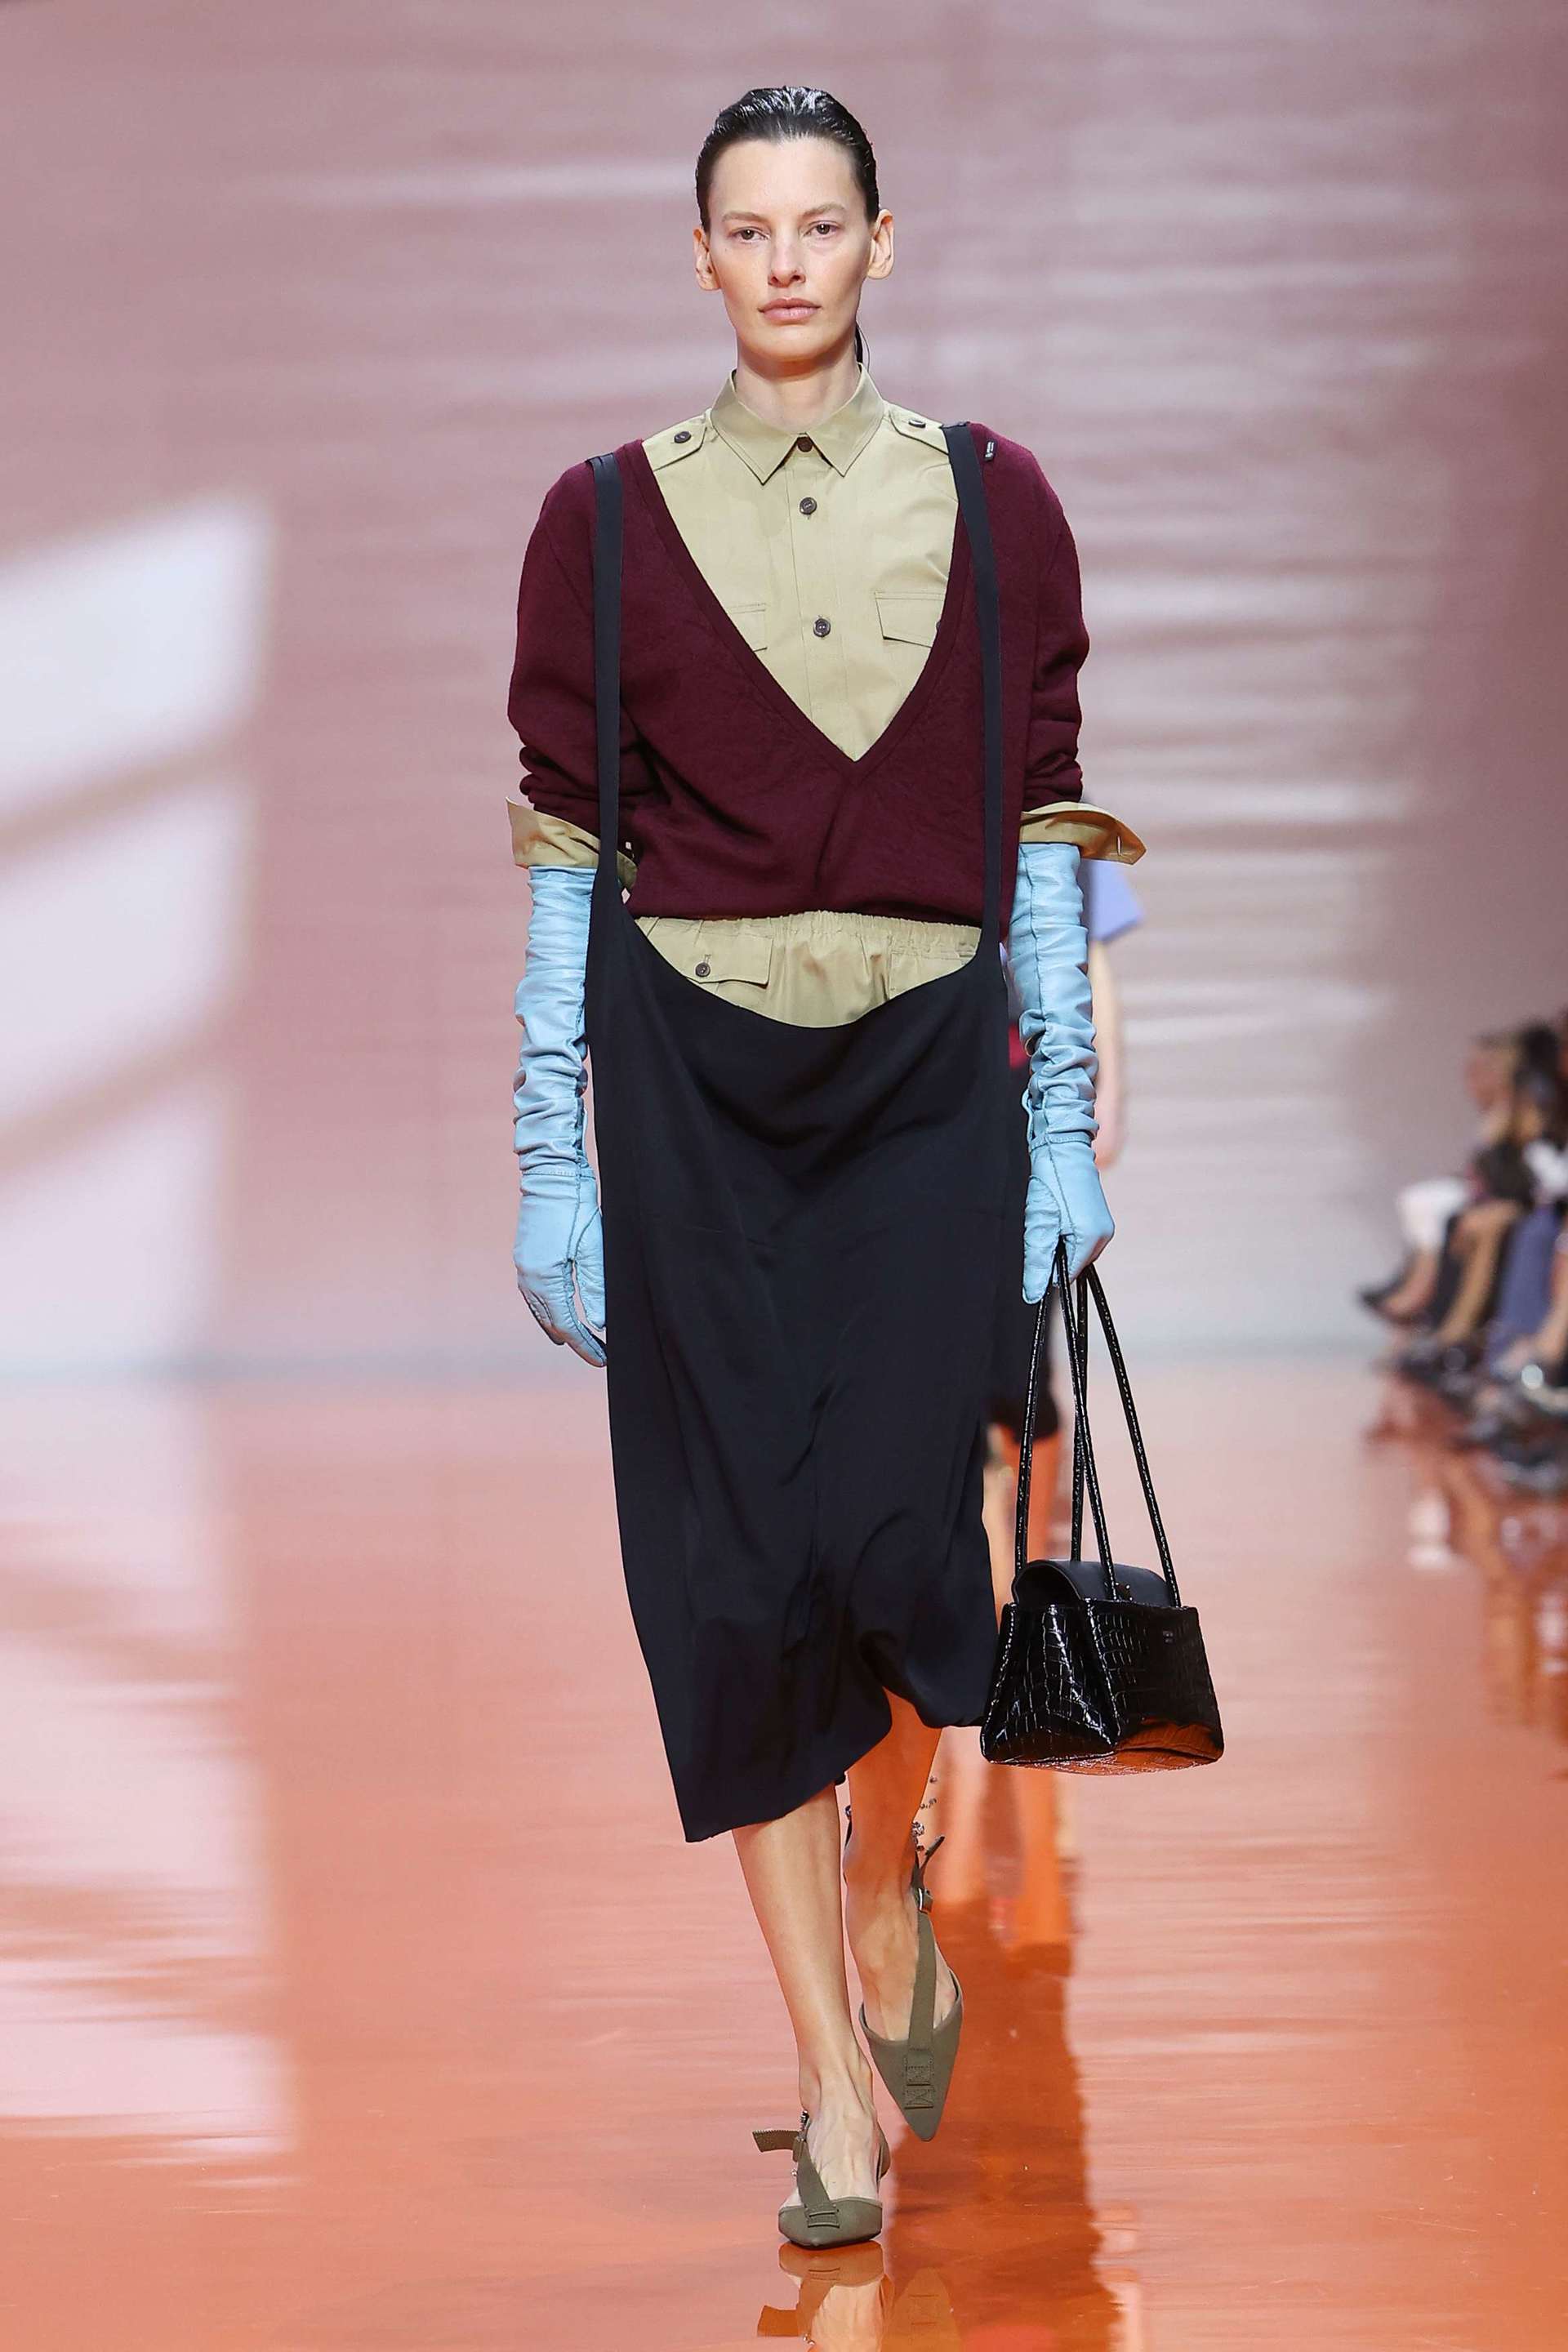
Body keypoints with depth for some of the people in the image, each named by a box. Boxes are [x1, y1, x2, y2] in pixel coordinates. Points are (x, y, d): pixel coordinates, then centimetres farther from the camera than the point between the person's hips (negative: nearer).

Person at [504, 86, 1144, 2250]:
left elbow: (1040, 831, 5)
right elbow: (563, 850, 3)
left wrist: (1067, 1131, 1)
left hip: (923, 1072, 0)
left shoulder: (991, 502, 4)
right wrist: (550, 1164, -1)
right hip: (692, 1082, 0)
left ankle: (886, 1871, 24)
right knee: (737, 1563, -2)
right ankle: (833, 2069, 8)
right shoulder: (608, 521, 2)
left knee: (901, 1532, -10)